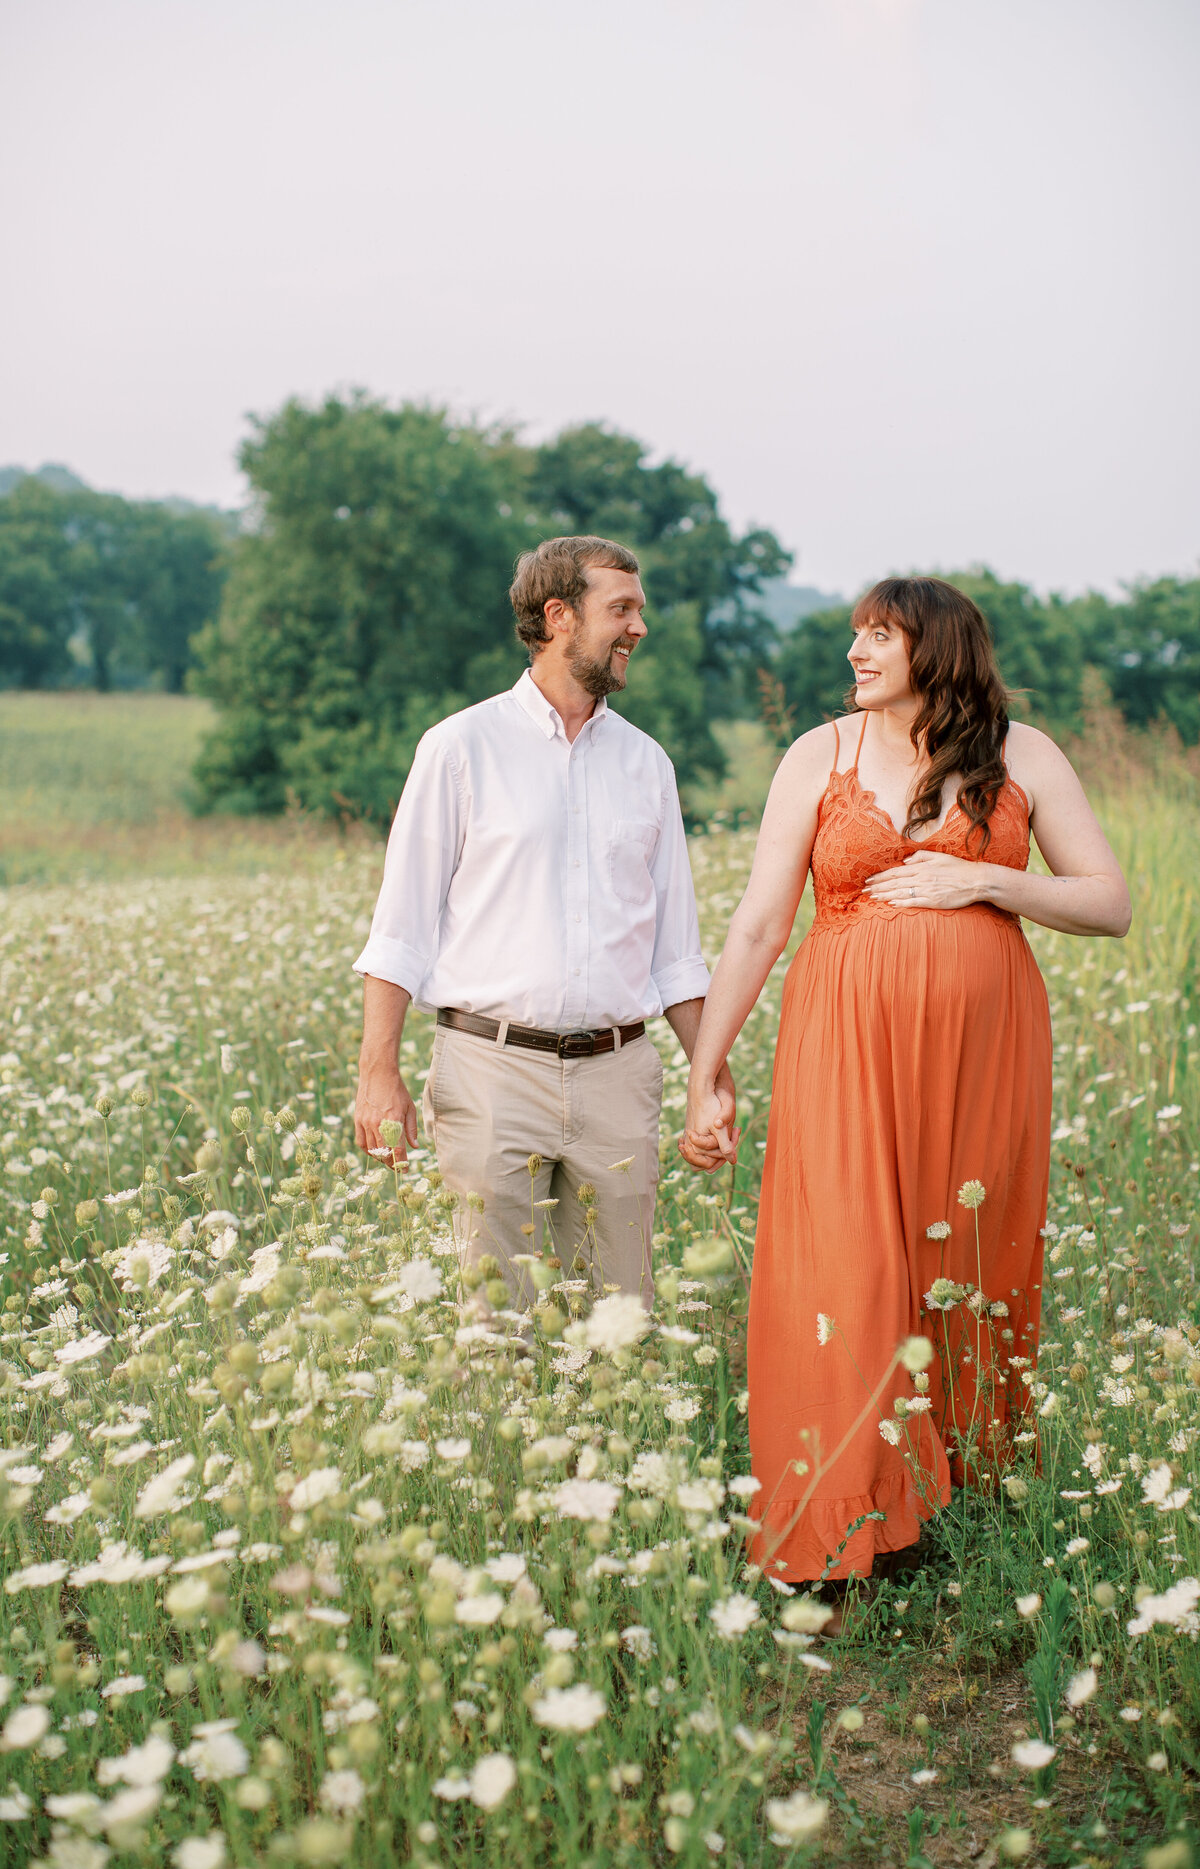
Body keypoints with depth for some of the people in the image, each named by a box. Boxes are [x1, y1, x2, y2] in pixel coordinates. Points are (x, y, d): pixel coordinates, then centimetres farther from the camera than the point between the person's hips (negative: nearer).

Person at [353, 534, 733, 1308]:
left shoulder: (647, 761, 14)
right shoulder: (462, 747, 2)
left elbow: (675, 942, 18)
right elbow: (402, 928, 1)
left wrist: (710, 1068, 11)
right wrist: (380, 1071, -6)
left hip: (617, 1072, 4)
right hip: (496, 1068, -3)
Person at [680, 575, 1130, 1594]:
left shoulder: (1024, 756, 6)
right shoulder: (820, 755, 5)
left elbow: (1113, 904, 6)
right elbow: (758, 927, 2)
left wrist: (986, 879, -9)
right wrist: (705, 1076, -2)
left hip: (980, 1052, 1)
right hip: (851, 1047, -1)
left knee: (970, 1271, 5)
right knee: (846, 1275, -5)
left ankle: (962, 1502, 21)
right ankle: (844, 1537, 6)